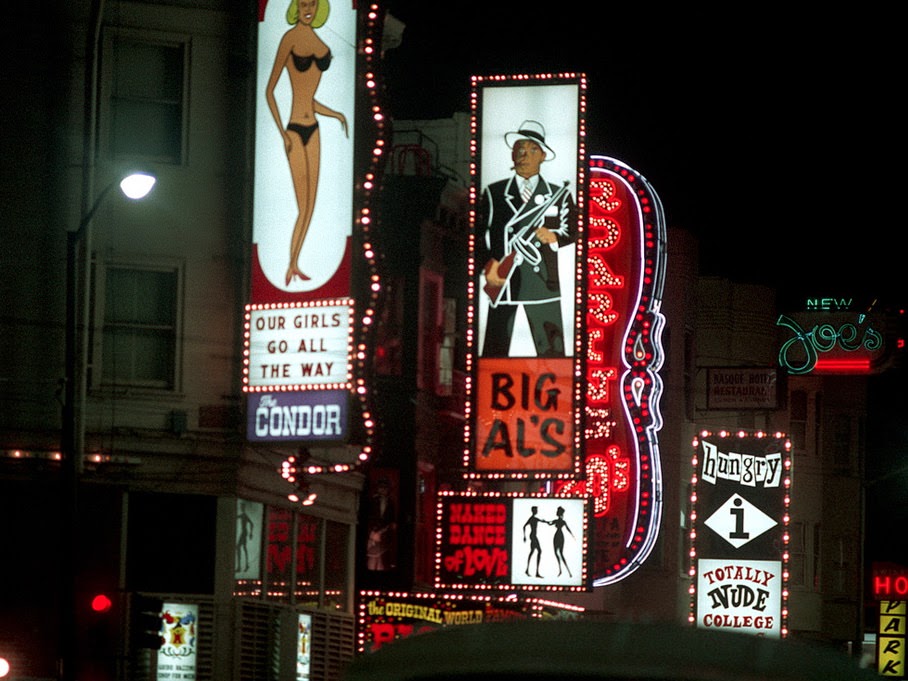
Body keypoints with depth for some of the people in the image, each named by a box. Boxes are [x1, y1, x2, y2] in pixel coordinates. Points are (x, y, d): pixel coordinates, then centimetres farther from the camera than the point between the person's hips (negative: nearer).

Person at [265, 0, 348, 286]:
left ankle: (295, 265, 19)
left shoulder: (318, 42, 11)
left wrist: (337, 115, 5)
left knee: (312, 204, 9)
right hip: (295, 131, -8)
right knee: (303, 207, -7)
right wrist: (282, 133, -17)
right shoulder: (289, 38, -12)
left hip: (312, 129, 8)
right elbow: (269, 90, -11)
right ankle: (290, 267, 6)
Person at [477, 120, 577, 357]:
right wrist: (488, 264, -9)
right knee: (494, 353, -1)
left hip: (542, 282, 0)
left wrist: (555, 237, -10)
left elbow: (573, 230, 12)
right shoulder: (493, 193, 11)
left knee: (553, 353, -4)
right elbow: (479, 233, 7)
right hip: (502, 278, 0)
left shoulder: (559, 195, 12)